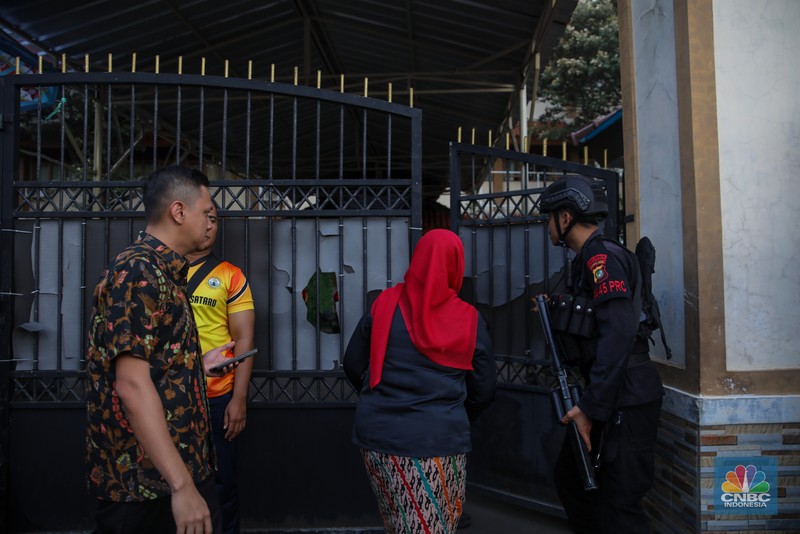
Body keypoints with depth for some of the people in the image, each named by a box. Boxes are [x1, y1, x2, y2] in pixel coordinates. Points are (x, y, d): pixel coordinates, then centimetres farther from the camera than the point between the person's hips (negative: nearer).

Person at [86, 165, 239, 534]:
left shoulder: (163, 273, 14)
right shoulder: (139, 271, -17)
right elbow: (133, 385, -25)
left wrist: (200, 364, 20)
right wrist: (182, 485, -27)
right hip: (148, 486, -10)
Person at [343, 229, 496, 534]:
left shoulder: (384, 304, -3)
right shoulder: (470, 321, -6)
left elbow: (353, 366, 5)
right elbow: (484, 392, 2)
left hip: (377, 435, 3)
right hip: (438, 442, -2)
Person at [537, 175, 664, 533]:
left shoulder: (602, 257, -15)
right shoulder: (586, 259, 15)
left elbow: (619, 334, -25)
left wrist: (590, 407, -25)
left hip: (626, 401, -10)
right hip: (609, 397, 10)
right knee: (569, 476, 21)